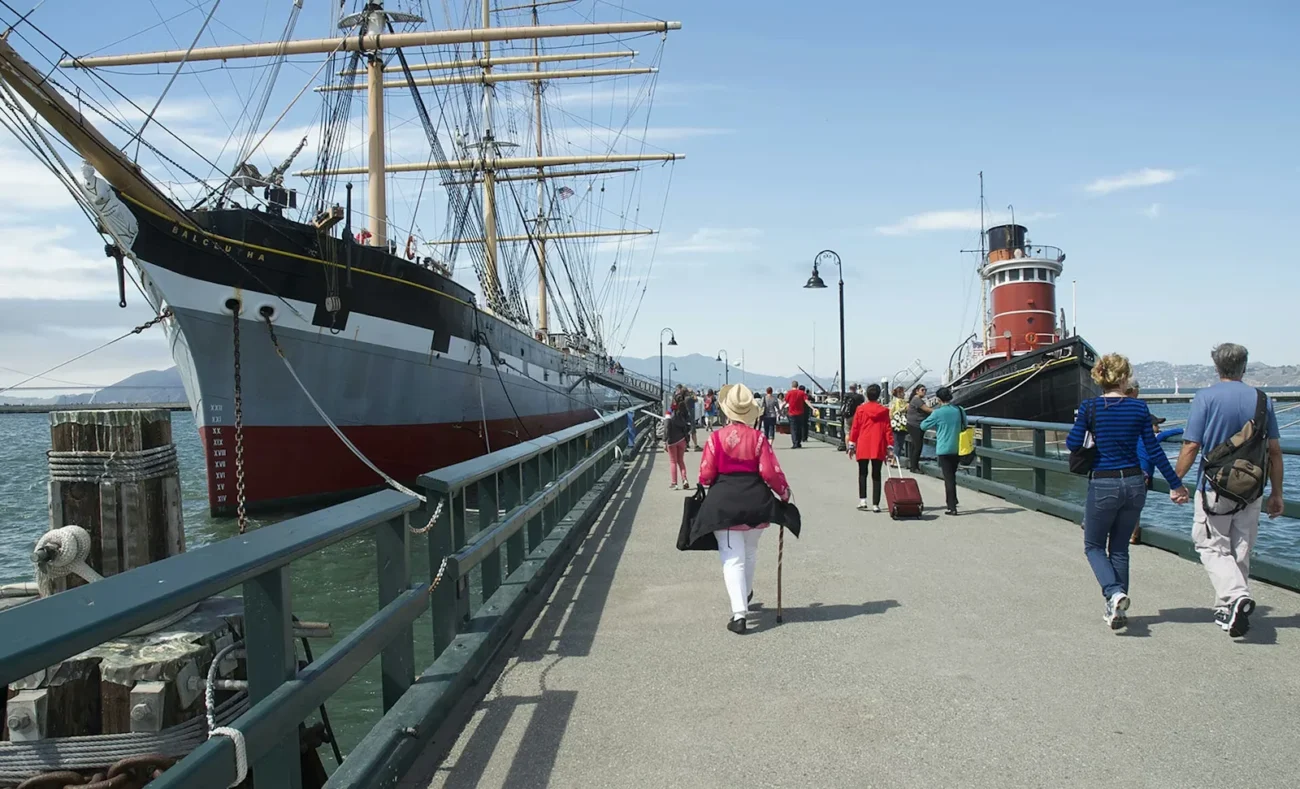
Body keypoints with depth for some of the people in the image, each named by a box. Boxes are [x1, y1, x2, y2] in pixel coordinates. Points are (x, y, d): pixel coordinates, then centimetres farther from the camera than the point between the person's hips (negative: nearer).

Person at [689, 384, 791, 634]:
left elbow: (706, 475, -7)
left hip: (724, 503, -2)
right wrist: (784, 491, 9)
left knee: (732, 558, 2)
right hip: (756, 501, 3)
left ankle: (739, 614, -9)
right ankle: (745, 594, 47)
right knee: (750, 552, 25)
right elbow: (770, 472, -8)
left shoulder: (716, 438, -9)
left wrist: (706, 484, 16)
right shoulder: (758, 438, -5)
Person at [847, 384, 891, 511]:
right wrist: (889, 447, 4)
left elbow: (855, 428, 1)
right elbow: (887, 429, -1)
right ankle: (875, 504, 2)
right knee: (876, 475, 5)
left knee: (862, 473, 13)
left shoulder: (860, 409, -2)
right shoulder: (884, 410, -1)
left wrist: (851, 445, 9)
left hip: (863, 446, 0)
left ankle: (862, 500, 1)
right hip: (878, 447, 0)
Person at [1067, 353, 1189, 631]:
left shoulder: (1090, 407, -8)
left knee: (1094, 546, 13)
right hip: (1134, 484, 3)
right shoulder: (1139, 407, -2)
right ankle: (1117, 608, 19)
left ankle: (1114, 593, -11)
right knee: (1119, 548, 17)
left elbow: (1073, 445, -9)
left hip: (1103, 485, -3)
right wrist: (1176, 484, 8)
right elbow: (1154, 451, 0)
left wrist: (1080, 422, 10)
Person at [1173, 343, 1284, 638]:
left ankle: (1236, 595, -20)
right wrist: (1276, 493, 13)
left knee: (1212, 547, 5)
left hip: (1214, 487, -4)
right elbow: (1274, 451, 5)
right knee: (1241, 552, 14)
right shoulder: (1261, 399, 2)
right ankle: (1228, 611, 21)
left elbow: (1191, 447, -12)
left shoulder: (1206, 397, -9)